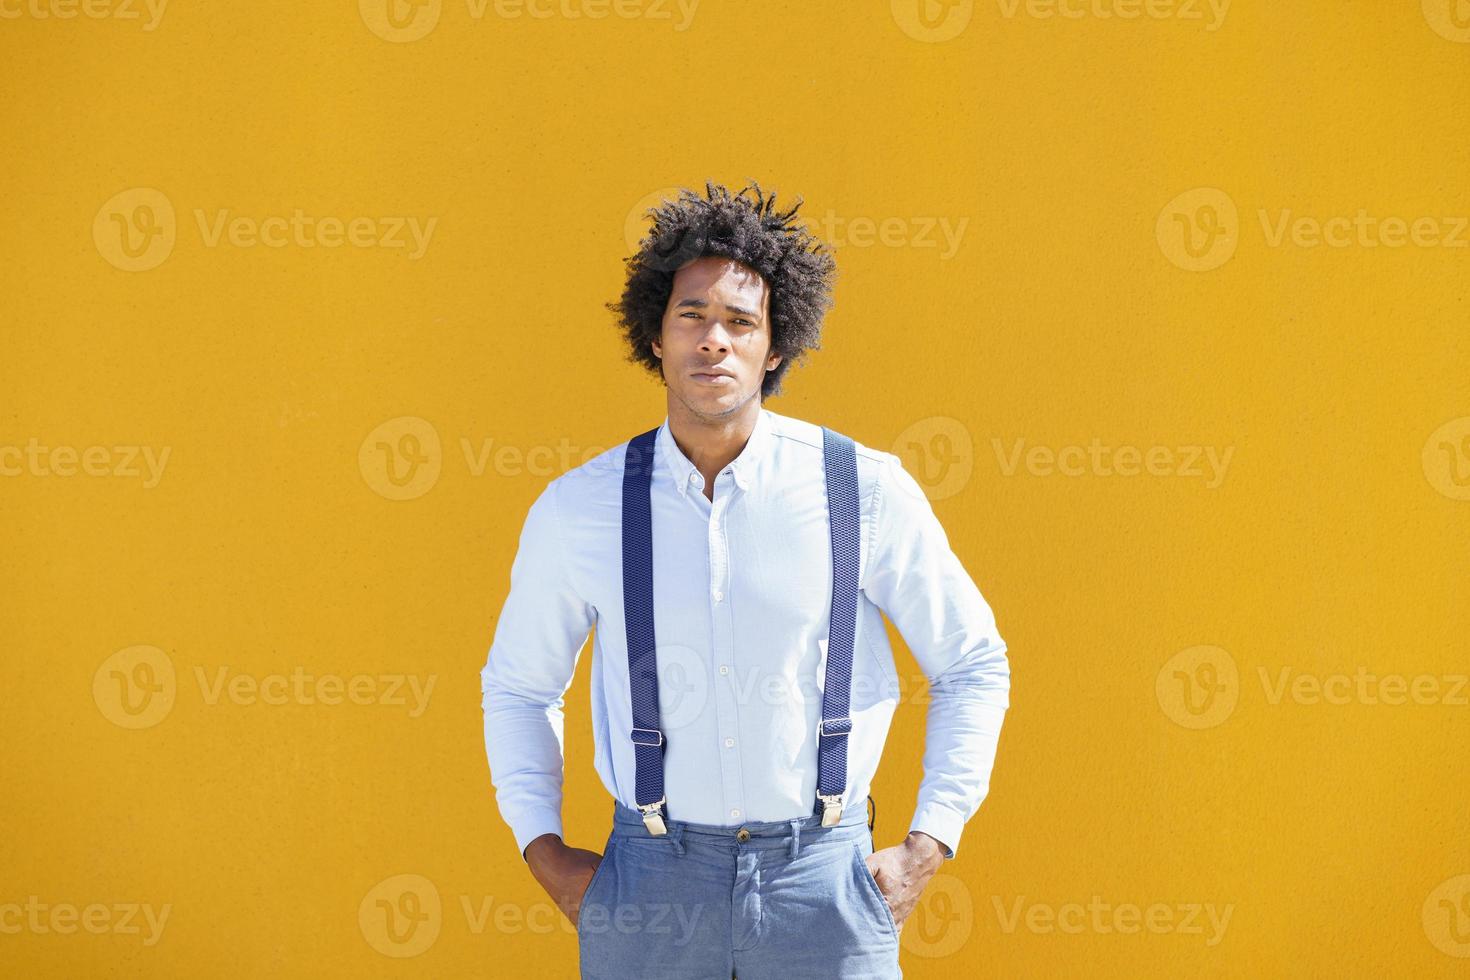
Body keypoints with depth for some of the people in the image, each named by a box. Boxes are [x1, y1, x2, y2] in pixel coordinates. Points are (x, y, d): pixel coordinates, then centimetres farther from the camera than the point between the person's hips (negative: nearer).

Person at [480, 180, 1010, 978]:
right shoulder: (577, 511, 0)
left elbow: (974, 667, 7)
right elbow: (517, 685, 15)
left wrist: (926, 848, 0)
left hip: (822, 878, -1)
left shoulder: (867, 493, -4)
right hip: (652, 880, 1)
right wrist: (543, 849, 5)